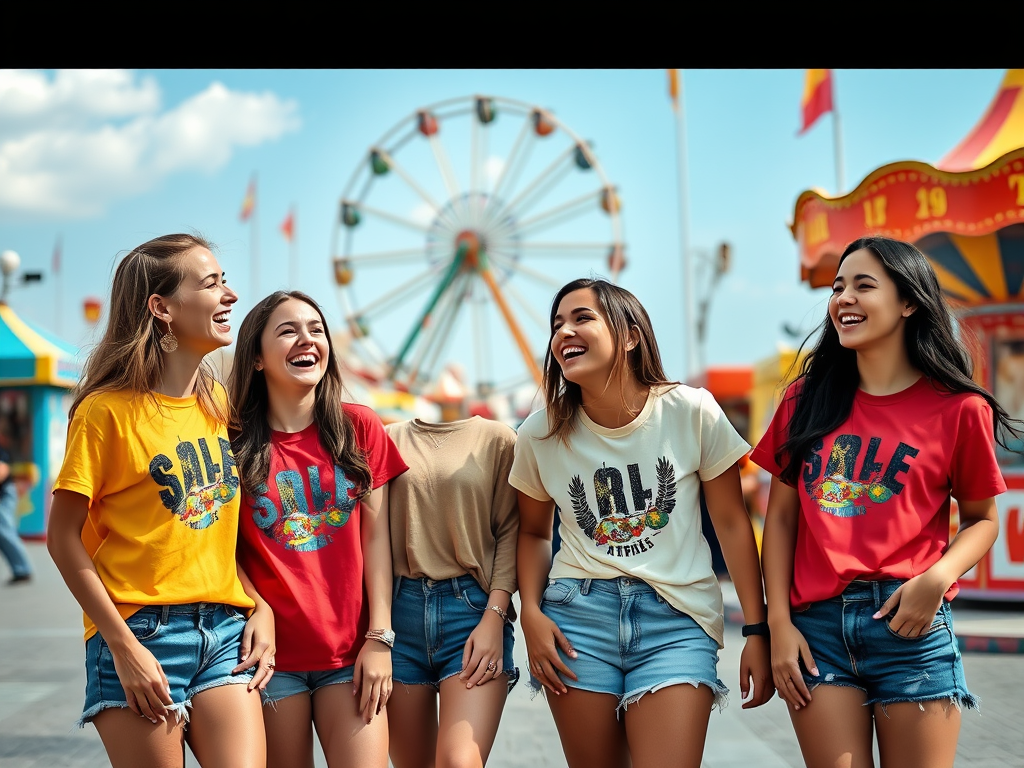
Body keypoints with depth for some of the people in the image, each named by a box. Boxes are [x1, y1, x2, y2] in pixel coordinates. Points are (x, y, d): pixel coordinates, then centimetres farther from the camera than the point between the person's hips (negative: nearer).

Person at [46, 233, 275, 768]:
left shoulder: (217, 402, 11)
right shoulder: (108, 409, -7)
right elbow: (63, 537, -7)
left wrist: (260, 607, 3)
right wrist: (124, 647, -12)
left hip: (226, 629, 5)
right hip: (141, 635, -4)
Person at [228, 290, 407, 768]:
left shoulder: (359, 428, 3)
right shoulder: (234, 440, 0)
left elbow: (376, 538, 2)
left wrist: (380, 637, -3)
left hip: (352, 652, 1)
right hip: (273, 654, -1)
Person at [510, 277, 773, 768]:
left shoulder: (692, 412, -6)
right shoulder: (541, 434, 1)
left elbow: (732, 524, 0)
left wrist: (757, 630, 0)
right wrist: (531, 613, -2)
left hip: (676, 617, -2)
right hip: (578, 614, 2)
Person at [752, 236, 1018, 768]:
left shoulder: (958, 409, 0)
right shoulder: (807, 400, 8)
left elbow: (982, 518, 8)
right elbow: (781, 516, 9)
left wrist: (938, 577, -12)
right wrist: (778, 623, 1)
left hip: (909, 625, -2)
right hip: (816, 625, 2)